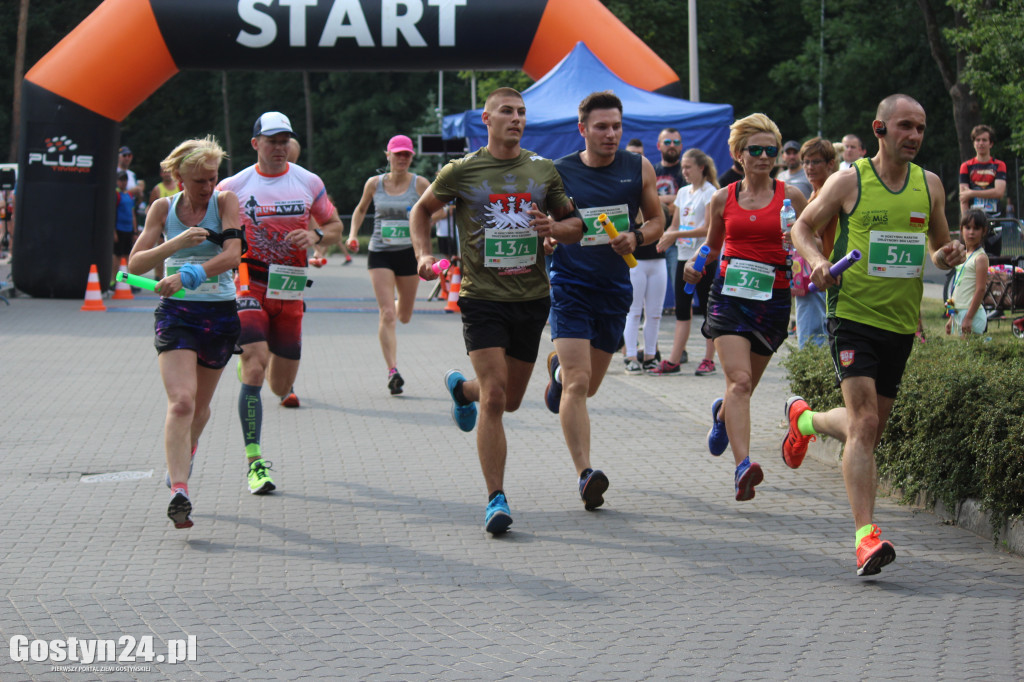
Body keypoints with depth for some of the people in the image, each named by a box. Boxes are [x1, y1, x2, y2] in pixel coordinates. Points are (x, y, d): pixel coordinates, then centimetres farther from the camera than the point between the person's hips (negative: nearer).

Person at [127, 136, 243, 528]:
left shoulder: (225, 202, -2)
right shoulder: (164, 209, 2)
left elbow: (232, 254, -16)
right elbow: (135, 264, -3)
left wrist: (187, 276, -27)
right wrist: (176, 243, -19)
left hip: (220, 314, 1)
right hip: (176, 313, -1)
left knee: (200, 406, 15)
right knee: (181, 402, -18)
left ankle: (186, 450, 48)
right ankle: (179, 492, -24)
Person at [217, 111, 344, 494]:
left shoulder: (308, 183, 5)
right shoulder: (233, 187, -1)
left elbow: (335, 228, 12)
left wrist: (315, 237, -10)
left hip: (289, 290, 3)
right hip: (249, 286, -3)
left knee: (281, 386, 7)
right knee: (254, 370, -19)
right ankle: (254, 462, -15)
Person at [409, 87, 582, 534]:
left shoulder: (543, 171, 7)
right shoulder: (461, 171, -1)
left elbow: (574, 226, 14)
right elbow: (422, 209, 15)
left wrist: (554, 228, -8)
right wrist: (423, 254, -1)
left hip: (532, 299, 4)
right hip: (483, 298, -4)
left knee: (511, 399, 15)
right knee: (494, 397, -15)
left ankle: (461, 387, 49)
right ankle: (496, 500, -10)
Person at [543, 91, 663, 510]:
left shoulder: (639, 169, 3)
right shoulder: (558, 173, -5)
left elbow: (657, 220, 12)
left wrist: (636, 237, -9)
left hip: (615, 289, 4)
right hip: (570, 286, -4)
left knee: (589, 386, 17)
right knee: (578, 383, -17)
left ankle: (558, 369, 53)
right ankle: (585, 473, -19)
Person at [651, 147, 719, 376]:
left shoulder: (709, 192, -7)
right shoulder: (683, 192, 14)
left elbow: (708, 229, -15)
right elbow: (675, 226, 16)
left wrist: (676, 235, -20)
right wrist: (664, 237, -6)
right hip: (684, 256, 7)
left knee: (707, 309, -1)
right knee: (682, 310, 3)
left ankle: (709, 359, 5)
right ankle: (673, 361, 1)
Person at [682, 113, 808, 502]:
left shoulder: (790, 197, 2)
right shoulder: (723, 199, 7)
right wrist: (697, 266, 2)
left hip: (773, 299, 1)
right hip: (729, 295, -1)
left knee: (744, 384, 12)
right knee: (739, 379, -19)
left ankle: (722, 414, 50)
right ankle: (743, 465, -29)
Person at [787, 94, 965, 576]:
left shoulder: (930, 185, 7)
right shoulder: (848, 182, -4)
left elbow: (940, 246, 19)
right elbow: (803, 227, 7)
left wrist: (946, 256, -5)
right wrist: (816, 260, -13)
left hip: (901, 323, 5)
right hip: (852, 315, -5)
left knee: (870, 427, 15)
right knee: (864, 421, -19)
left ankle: (804, 419, 48)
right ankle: (866, 537, -21)